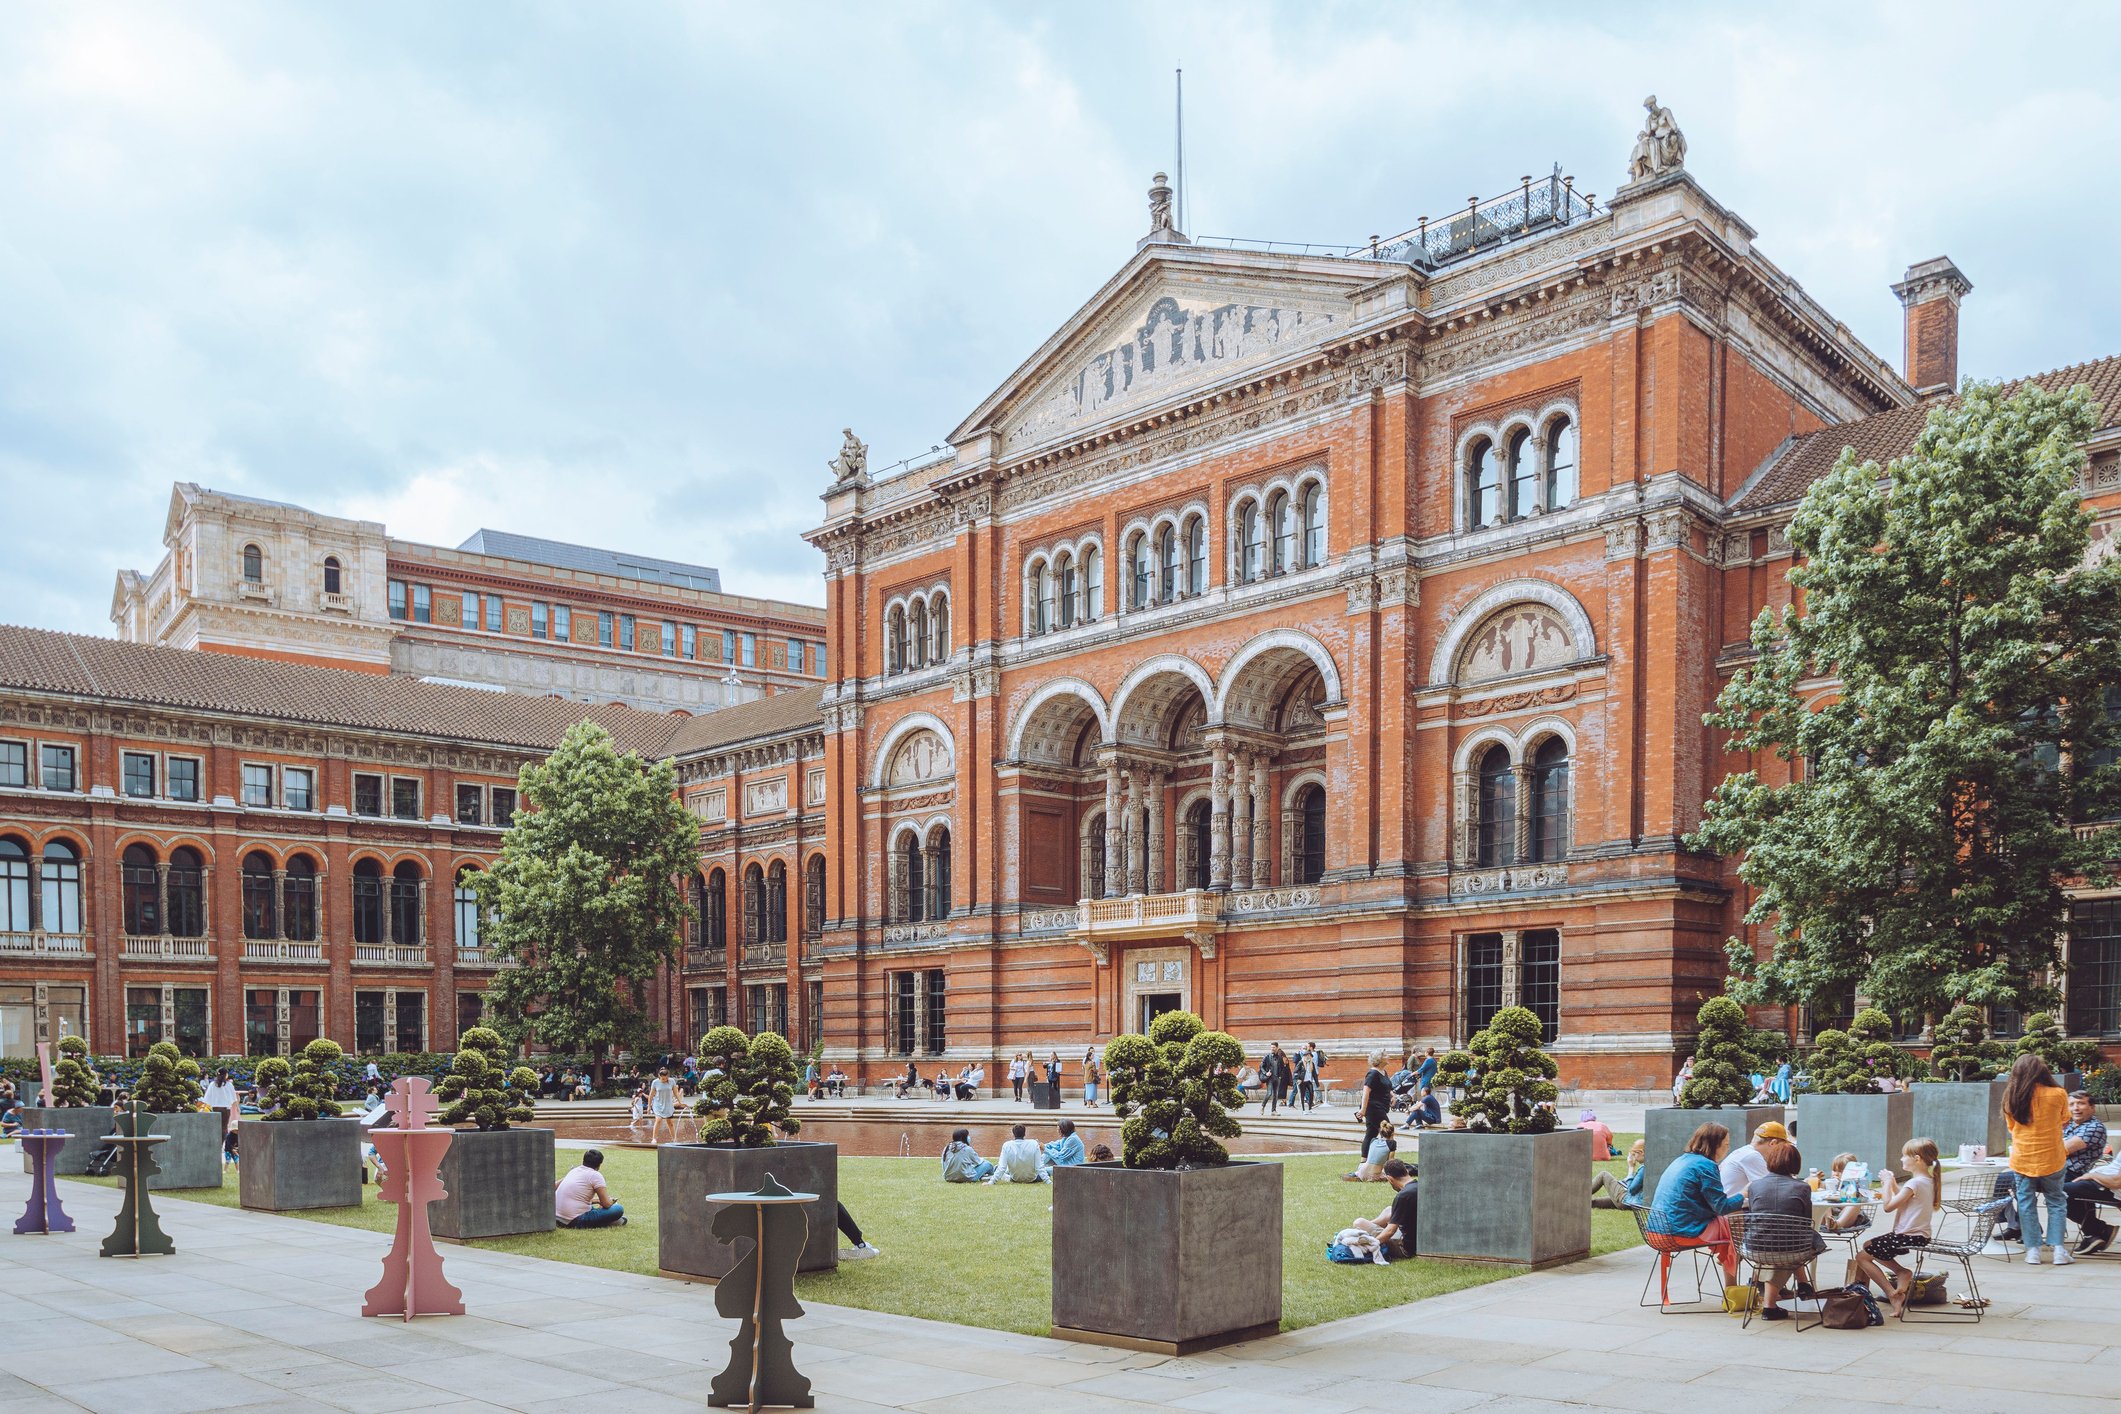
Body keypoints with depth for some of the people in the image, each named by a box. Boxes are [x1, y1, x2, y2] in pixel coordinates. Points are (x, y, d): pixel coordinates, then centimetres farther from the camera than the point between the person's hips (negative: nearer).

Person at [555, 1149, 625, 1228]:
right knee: (619, 1209, -8)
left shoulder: (574, 1170, 14)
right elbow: (606, 1204, -11)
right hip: (576, 1221, -8)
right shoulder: (595, 1175, -8)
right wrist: (611, 1201, 15)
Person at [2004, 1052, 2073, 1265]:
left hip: (2022, 1159, 1)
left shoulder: (2012, 1097, -5)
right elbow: (2064, 1120, 11)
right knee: (2056, 1202, 12)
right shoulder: (2057, 1094, -9)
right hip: (2051, 1159, -1)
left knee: (2026, 1203, 9)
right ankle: (2057, 1249, 6)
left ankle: (2032, 1250, 9)